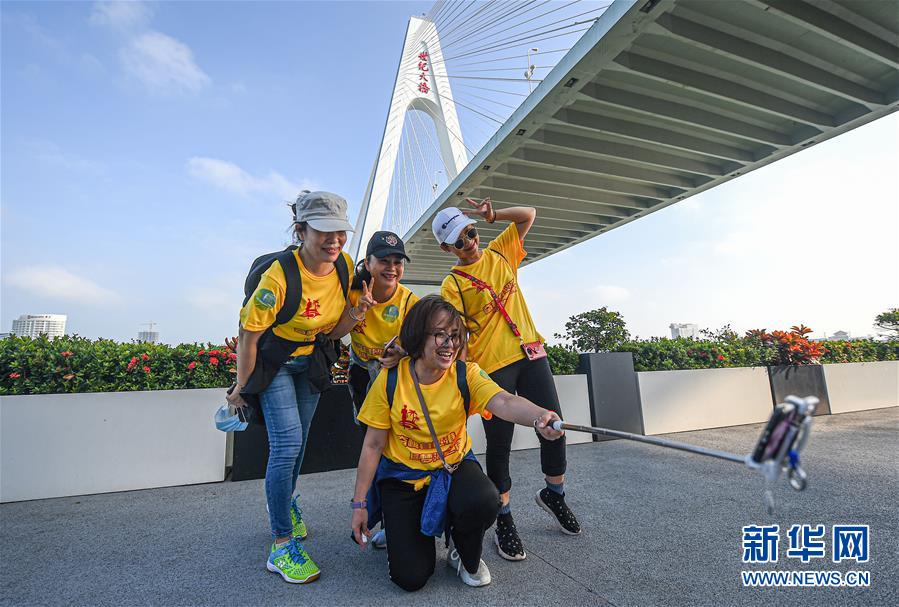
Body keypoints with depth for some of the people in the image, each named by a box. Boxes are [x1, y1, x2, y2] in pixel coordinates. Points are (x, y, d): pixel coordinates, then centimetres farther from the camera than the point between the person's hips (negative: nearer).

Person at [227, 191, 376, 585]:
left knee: (299, 441, 17)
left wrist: (354, 313, -26)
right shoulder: (279, 276, -32)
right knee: (287, 443, -13)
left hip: (311, 360, 5)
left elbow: (333, 332, -6)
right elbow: (248, 336, -20)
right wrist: (241, 387, -10)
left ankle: (285, 500, 46)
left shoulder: (345, 266, -15)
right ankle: (282, 544, 6)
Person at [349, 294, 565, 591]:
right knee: (411, 576, -8)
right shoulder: (390, 380, -16)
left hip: (454, 468, 1)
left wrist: (539, 416, -57)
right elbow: (373, 446, -7)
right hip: (402, 476, 0)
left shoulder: (466, 374, -15)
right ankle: (400, 526, 28)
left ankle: (466, 556, 5)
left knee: (484, 502, -33)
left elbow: (505, 402, -35)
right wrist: (359, 503, -5)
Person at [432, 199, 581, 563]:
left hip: (530, 354, 5)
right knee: (499, 444, 3)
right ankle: (503, 521, 23)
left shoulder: (499, 253, 10)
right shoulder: (452, 285, -4)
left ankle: (554, 495, 36)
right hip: (492, 367, -4)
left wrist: (492, 215, 1)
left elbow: (528, 215, 15)